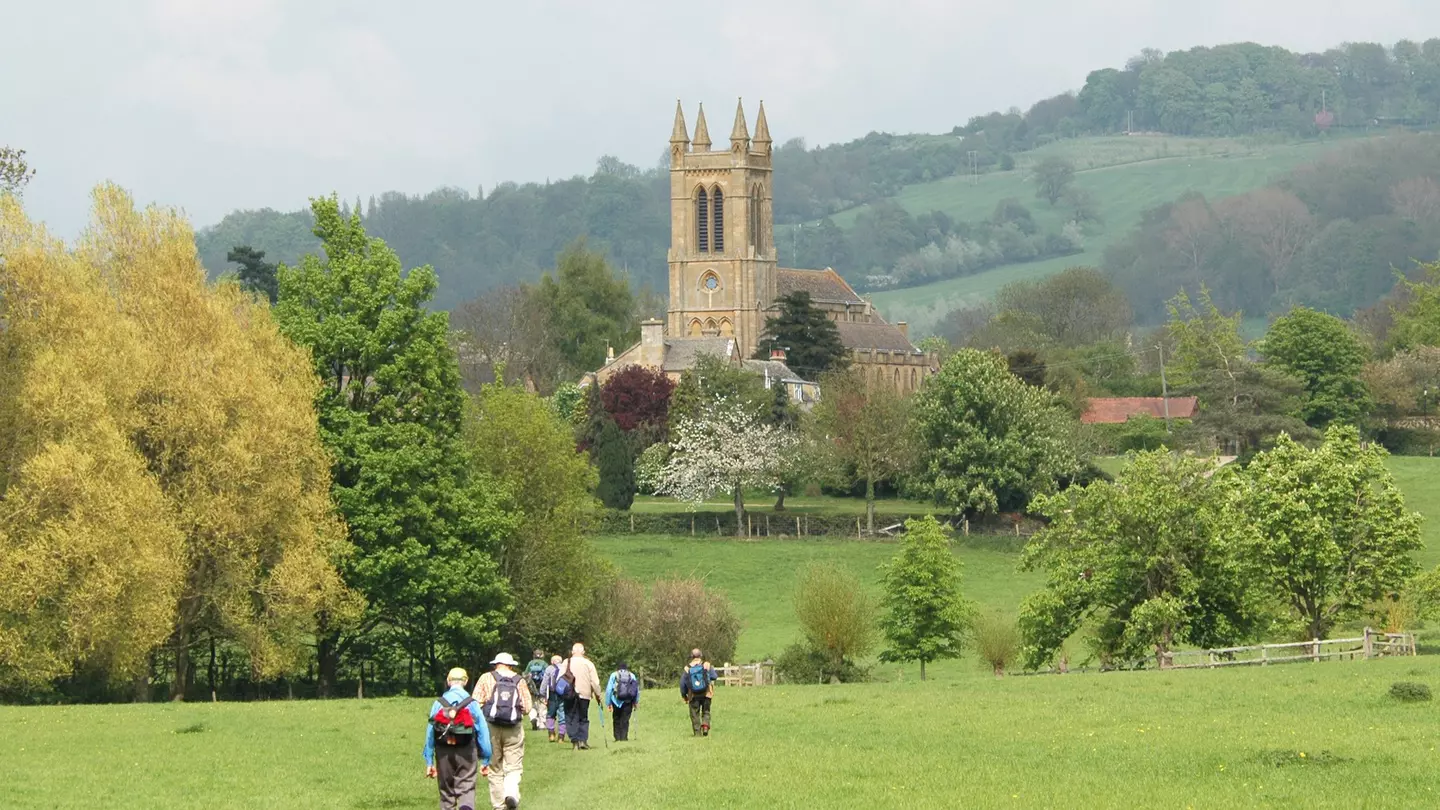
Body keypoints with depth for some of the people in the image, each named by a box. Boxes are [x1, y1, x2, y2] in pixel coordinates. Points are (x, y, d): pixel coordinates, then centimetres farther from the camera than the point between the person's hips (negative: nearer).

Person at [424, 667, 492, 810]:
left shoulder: (438, 703, 2)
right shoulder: (472, 703, -2)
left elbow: (430, 733, 3)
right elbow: (483, 732, -1)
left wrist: (429, 762, 8)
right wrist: (485, 760, 6)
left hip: (443, 753, 2)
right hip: (466, 751, -2)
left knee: (446, 790, 14)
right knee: (466, 788, -4)